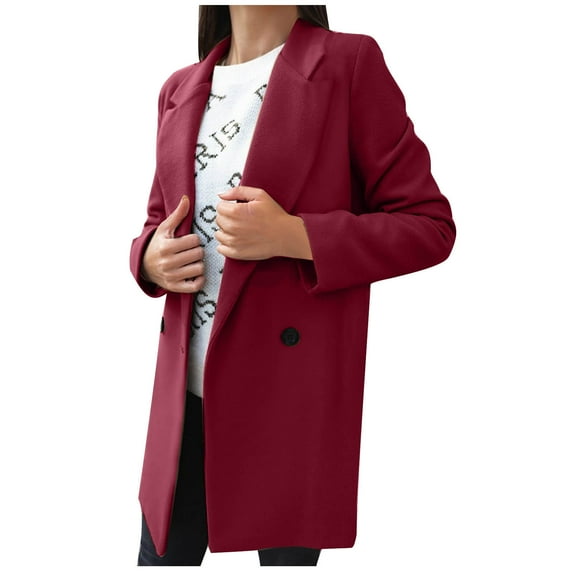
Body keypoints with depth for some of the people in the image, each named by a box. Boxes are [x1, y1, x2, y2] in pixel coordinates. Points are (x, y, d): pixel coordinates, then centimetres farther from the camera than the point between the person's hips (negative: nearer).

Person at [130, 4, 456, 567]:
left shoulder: (350, 62, -5)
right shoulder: (180, 89, 10)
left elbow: (429, 225, -6)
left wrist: (295, 236, -20)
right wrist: (151, 257, -3)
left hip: (292, 389, -4)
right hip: (187, 387, 5)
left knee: (285, 553, 12)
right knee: (162, 553, 14)